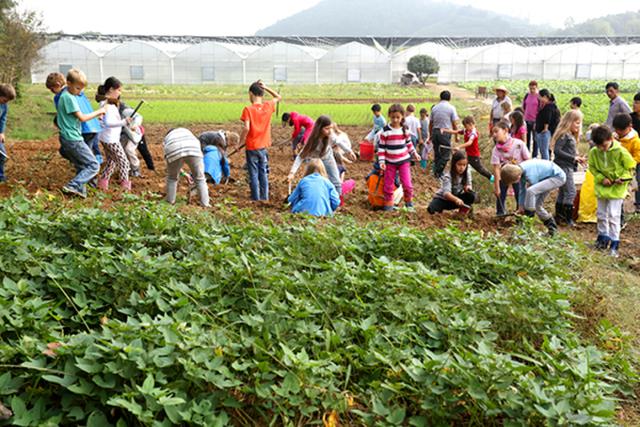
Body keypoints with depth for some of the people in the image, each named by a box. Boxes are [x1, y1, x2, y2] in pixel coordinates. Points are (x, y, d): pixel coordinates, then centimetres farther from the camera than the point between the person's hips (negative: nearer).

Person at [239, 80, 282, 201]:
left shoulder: (248, 109, -13)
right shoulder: (268, 106, -2)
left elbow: (246, 128, -21)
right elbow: (279, 97, 16)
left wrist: (241, 141, -8)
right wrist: (266, 88, 6)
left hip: (252, 147, -4)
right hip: (264, 146, 4)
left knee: (254, 174, 5)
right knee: (263, 173, 14)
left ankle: (256, 198, 8)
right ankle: (264, 197, 17)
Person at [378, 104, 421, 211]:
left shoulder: (405, 129, -1)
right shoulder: (385, 131, -10)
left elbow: (409, 143, 15)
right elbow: (381, 147, -8)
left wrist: (414, 153, 15)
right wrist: (381, 161, -13)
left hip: (404, 160, 1)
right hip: (390, 162, -1)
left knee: (407, 184, -4)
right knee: (388, 185, 6)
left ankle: (409, 202, 17)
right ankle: (388, 204, 20)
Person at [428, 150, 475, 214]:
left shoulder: (466, 173, -10)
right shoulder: (448, 176, -26)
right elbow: (446, 193, -39)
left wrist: (467, 188, -27)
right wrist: (456, 199, -59)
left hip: (456, 198, 3)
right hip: (443, 199, -3)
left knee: (472, 196, -23)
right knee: (431, 209, -30)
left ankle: (463, 209, 2)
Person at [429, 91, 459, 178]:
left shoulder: (434, 108, 7)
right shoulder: (451, 108, -4)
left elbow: (430, 123, 11)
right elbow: (454, 124, -5)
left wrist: (430, 135, 21)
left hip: (435, 132, 5)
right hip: (445, 133, -5)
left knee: (437, 154, 15)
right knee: (445, 155, 1)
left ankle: (436, 172, 20)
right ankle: (438, 172, -6)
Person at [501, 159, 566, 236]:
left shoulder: (530, 174, -32)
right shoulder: (519, 170, -6)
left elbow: (533, 192, -21)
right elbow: (522, 190, 6)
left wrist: (530, 210, -10)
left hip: (558, 177, -9)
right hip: (549, 177, 9)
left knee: (530, 191, -30)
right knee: (537, 204, 8)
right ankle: (551, 226, 21)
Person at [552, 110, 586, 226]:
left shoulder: (571, 136, 16)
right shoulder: (563, 135, -13)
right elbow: (557, 151, -21)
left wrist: (578, 159, 6)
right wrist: (573, 158, -20)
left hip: (568, 167, 10)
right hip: (563, 167, -10)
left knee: (563, 192, 14)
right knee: (571, 192, -10)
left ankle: (559, 216, 22)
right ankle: (568, 219, -6)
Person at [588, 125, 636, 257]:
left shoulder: (620, 152, -18)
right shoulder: (593, 152, -11)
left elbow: (630, 167, -5)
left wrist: (623, 178, -22)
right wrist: (601, 178, -13)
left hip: (617, 189, -4)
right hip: (601, 187, 4)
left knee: (613, 216, -5)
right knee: (601, 214, 15)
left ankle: (614, 243, 4)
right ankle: (603, 236, 33)